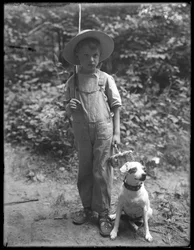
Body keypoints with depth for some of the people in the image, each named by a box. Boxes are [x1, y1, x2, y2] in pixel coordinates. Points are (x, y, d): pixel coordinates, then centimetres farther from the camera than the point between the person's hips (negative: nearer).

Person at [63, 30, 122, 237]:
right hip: (81, 131, 3)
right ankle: (87, 207, 32)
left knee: (101, 172, 3)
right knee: (84, 171, 14)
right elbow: (69, 111, 9)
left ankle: (103, 214, 19)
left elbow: (116, 107, -1)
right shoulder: (72, 82, 1)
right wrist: (69, 107, -14)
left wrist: (116, 133, -5)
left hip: (103, 129, -2)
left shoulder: (106, 79, -5)